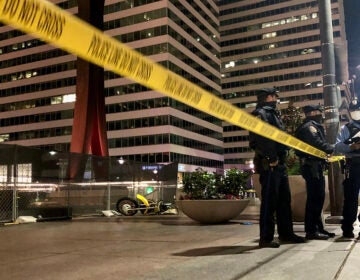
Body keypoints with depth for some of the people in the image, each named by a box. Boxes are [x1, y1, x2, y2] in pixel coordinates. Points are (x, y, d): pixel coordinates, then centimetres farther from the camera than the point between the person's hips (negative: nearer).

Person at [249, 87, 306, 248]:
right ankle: (266, 238, -3)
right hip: (269, 164, -10)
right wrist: (271, 158, -24)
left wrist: (283, 155, 12)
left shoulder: (273, 114, 26)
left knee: (284, 199, 13)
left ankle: (286, 233, 22)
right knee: (269, 200, -8)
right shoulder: (261, 113, -6)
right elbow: (261, 137, -21)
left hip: (279, 163, 10)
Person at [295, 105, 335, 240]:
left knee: (317, 198, 13)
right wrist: (332, 148, -6)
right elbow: (318, 144, -21)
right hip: (313, 166, -11)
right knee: (314, 198, -10)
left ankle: (318, 228, 20)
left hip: (315, 167, 11)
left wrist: (328, 149, 2)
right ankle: (311, 230, -7)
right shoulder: (310, 126, -9)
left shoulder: (312, 126, 24)